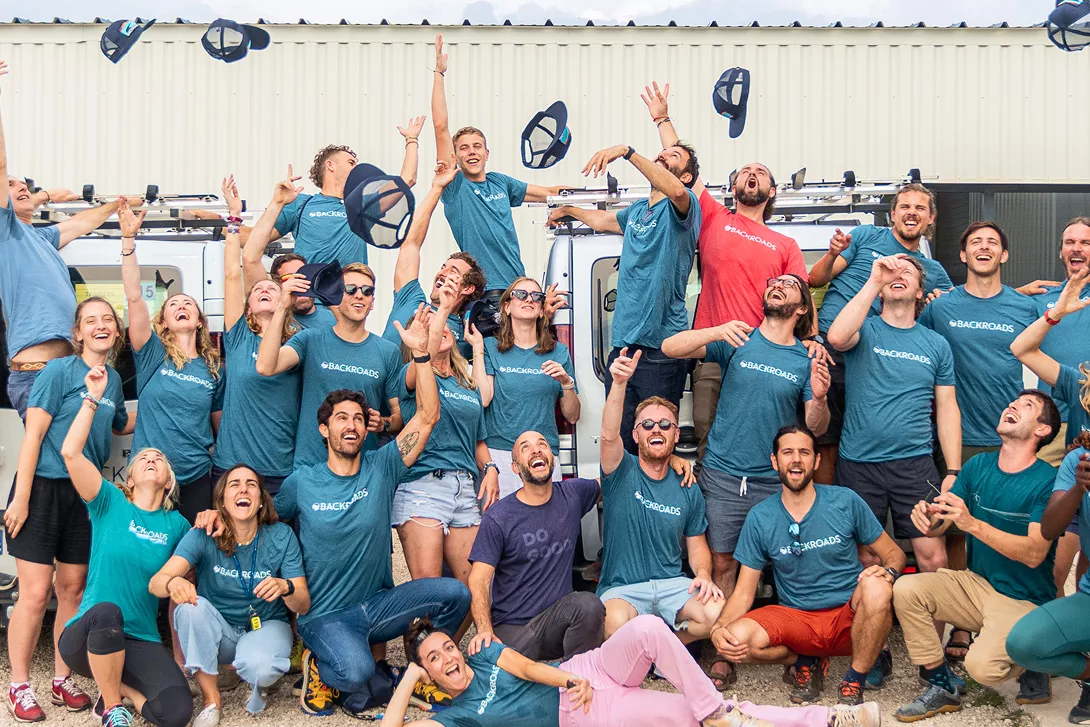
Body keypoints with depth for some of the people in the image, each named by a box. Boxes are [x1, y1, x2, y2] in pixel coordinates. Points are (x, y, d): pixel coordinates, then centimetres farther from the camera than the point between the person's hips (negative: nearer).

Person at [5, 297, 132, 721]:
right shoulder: (60, 371, -10)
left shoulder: (114, 379, 9)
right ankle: (19, 686, 10)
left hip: (84, 493, 6)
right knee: (35, 593, -3)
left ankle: (62, 681, 22)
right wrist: (20, 498, -16)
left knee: (72, 589, 10)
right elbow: (33, 434, -13)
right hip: (43, 488, -6)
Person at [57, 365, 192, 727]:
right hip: (86, 637, -1)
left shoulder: (176, 524, 6)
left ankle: (119, 687, 11)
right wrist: (93, 397, -10)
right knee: (106, 611, -39)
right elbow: (70, 452, -13)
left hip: (140, 642, 2)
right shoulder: (110, 504, 1)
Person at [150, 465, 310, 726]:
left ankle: (257, 679, 5)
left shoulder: (281, 536, -11)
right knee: (191, 605, -31)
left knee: (260, 667, -35)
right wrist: (173, 583, -49)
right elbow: (155, 582, -24)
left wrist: (286, 588, -37)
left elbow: (303, 605, -12)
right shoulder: (203, 536, -12)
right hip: (217, 632, 1)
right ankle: (211, 699, -16)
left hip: (266, 626, -1)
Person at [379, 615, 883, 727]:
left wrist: (567, 679, -17)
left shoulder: (486, 655, 14)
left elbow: (527, 667, 1)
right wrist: (408, 681, -8)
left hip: (588, 672, 4)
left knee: (647, 627, -26)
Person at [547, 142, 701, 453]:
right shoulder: (635, 211, 22)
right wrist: (568, 210, 59)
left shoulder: (682, 207, 0)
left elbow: (676, 191, -26)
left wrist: (626, 151, -31)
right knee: (619, 439, 0)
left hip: (661, 347, -6)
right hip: (623, 343, 6)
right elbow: (601, 220, 44)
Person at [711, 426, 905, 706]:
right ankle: (807, 661, 5)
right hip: (796, 619, 1)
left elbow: (893, 552, 5)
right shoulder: (759, 518, -2)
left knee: (875, 587, -34)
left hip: (849, 616, -1)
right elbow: (744, 592, -1)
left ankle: (854, 680, -10)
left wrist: (887, 571, -20)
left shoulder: (846, 501, -3)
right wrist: (718, 629, -21)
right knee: (736, 639, -28)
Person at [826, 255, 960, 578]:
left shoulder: (936, 344, 10)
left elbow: (947, 409, 10)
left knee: (933, 557, -5)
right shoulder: (865, 331, 4)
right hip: (858, 463, -1)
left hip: (915, 464, 1)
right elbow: (837, 337, -21)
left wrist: (954, 472, 2)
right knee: (864, 558, 7)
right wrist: (874, 281, -18)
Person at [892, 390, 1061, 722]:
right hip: (975, 582, 5)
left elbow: (1035, 553, -24)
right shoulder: (978, 466, 3)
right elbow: (938, 529, 2)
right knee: (906, 589, -18)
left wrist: (972, 523, -34)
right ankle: (941, 688, -3)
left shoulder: (1047, 481, -14)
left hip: (1023, 600, -5)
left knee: (981, 666, -28)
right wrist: (929, 518, -24)